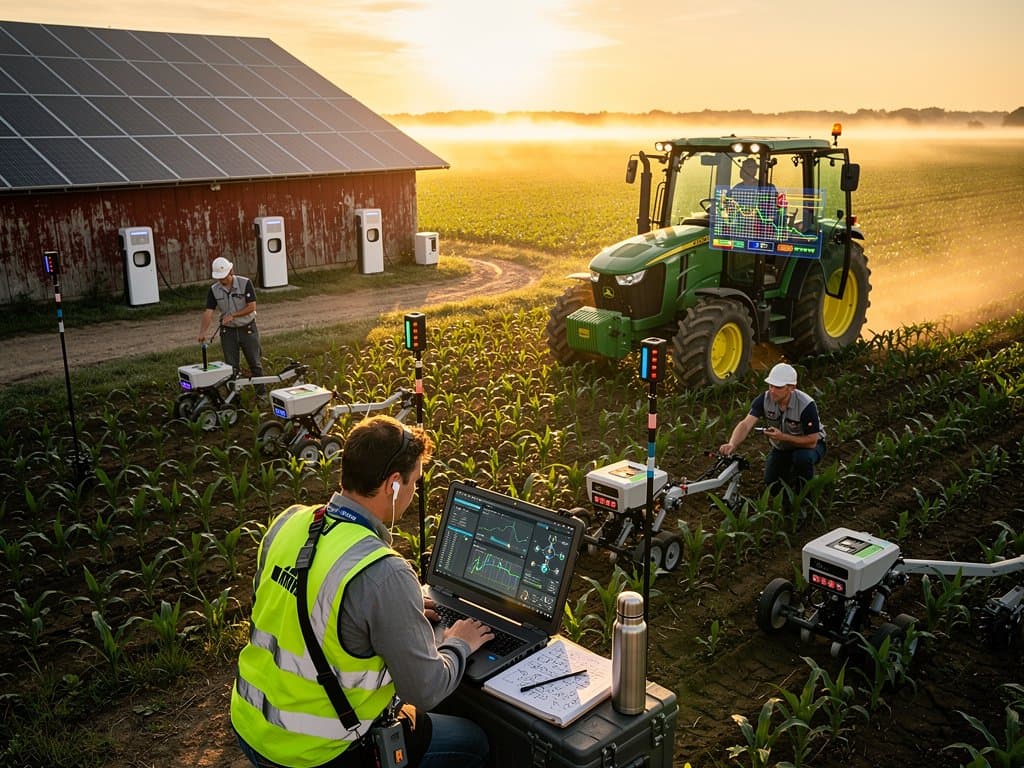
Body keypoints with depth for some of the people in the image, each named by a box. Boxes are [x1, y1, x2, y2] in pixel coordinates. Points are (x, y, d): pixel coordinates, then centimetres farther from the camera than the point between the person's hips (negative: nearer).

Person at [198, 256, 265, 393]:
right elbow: (209, 312, -10)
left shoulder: (245, 283, -12)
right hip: (228, 331, 3)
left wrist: (232, 315, -21)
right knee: (231, 366, 6)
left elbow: (252, 307, -15)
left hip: (247, 329, -2)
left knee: (255, 363, 4)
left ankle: (262, 393, 15)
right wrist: (203, 332, -24)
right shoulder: (214, 290, -3)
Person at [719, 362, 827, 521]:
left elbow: (811, 441, -28)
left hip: (809, 445, -3)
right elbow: (746, 424, -34)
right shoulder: (764, 400, -22)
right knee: (773, 486, -15)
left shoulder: (806, 405, -33)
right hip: (781, 448, 3)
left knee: (802, 457, -37)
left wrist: (783, 437, -38)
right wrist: (732, 444, -53)